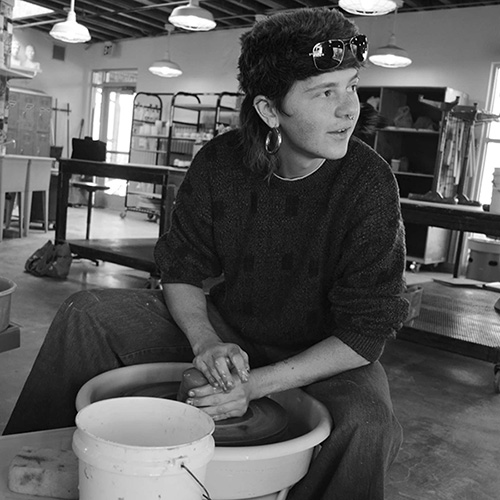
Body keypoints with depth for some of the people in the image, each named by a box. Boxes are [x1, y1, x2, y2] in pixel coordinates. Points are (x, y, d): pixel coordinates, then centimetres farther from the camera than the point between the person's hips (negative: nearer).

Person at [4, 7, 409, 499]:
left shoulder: (369, 184, -21)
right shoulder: (220, 161, -11)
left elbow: (365, 332, -20)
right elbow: (180, 271, -2)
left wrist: (257, 385, -27)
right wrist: (207, 343, -21)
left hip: (324, 359, -2)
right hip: (225, 329, 3)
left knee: (365, 423, -36)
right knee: (87, 311, -9)